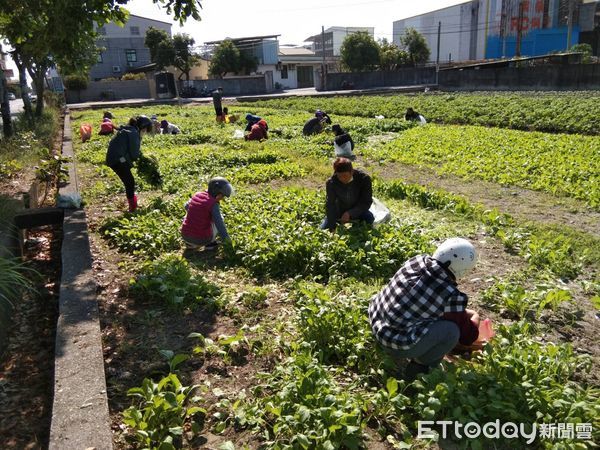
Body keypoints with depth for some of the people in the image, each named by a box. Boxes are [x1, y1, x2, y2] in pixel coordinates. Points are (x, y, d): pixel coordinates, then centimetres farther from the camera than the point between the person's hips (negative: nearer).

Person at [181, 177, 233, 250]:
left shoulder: (197, 195, 5)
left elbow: (187, 207, 24)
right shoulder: (214, 204, -12)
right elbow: (219, 223, -20)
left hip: (186, 236, 4)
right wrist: (225, 237, -18)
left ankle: (190, 243, 21)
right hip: (202, 239, -4)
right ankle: (210, 243, 8)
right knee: (219, 218, 17)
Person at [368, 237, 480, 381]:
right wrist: (475, 318, 21)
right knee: (451, 331, -8)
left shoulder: (417, 260, -1)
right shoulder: (452, 296, -18)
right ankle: (418, 366, 8)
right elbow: (467, 336, -1)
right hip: (396, 345, -7)